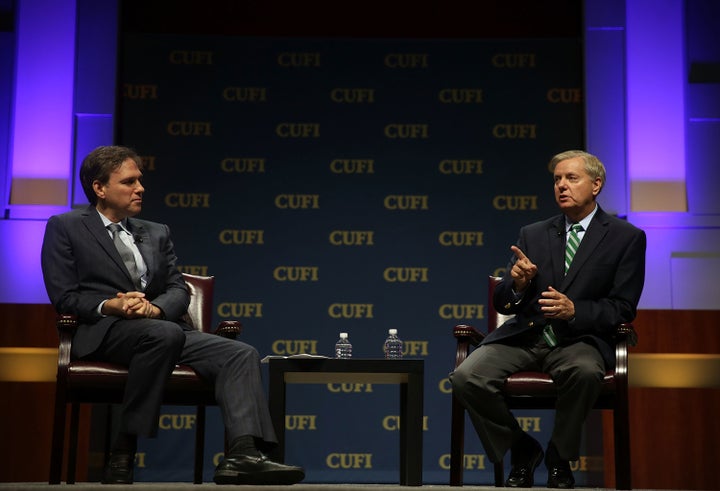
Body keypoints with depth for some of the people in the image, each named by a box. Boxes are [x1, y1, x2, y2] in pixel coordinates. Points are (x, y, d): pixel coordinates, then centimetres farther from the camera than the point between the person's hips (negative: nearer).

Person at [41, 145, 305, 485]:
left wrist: (154, 307, -10)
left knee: (241, 354, -19)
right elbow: (63, 297, 1)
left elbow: (179, 291, 13)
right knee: (166, 333, -38)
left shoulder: (157, 233, 25)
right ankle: (122, 454, -31)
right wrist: (111, 305, -18)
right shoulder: (65, 228, 11)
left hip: (163, 328, 5)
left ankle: (243, 454, -39)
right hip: (103, 331, -5)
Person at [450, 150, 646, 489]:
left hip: (579, 339, -3)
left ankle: (559, 459, -10)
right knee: (466, 378, -24)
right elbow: (501, 303, 10)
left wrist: (574, 310, -20)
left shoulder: (627, 237, 5)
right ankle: (522, 451, 2)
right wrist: (517, 285, -15)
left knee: (585, 371, -38)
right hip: (524, 337, 3)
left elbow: (623, 308, -1)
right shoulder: (533, 235, 14)